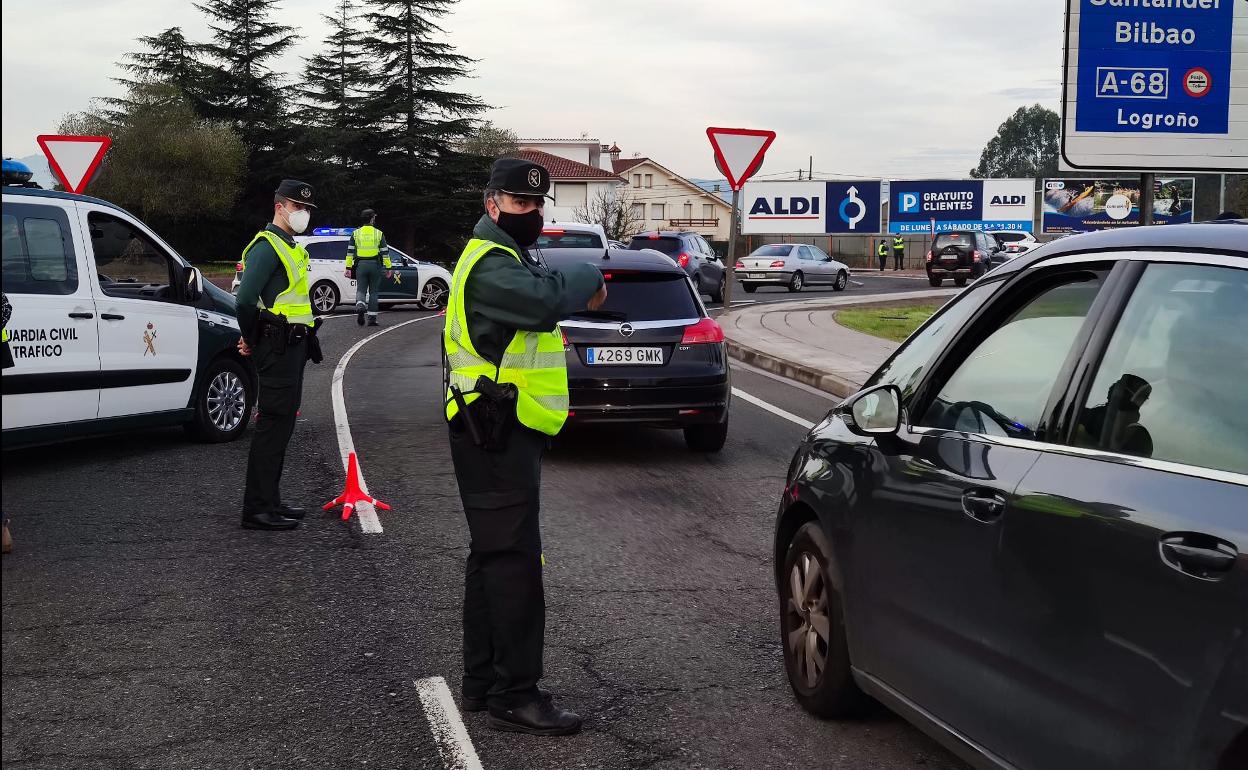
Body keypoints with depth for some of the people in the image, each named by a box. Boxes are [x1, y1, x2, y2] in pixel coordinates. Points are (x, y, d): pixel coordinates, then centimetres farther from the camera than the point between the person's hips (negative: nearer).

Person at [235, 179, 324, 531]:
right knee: (272, 426, -9)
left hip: (291, 348, 10)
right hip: (278, 349, -10)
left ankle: (269, 502, 23)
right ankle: (257, 509, -6)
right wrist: (252, 340, -11)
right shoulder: (267, 245, -13)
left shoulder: (290, 247, 20)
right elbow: (246, 300, -24)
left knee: (281, 425, 15)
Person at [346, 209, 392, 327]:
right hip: (375, 264, -1)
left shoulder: (356, 233, 5)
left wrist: (348, 268, 3)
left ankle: (360, 307, -25)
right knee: (373, 292, 7)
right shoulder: (378, 233, 1)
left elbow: (350, 252, 2)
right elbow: (385, 252, -1)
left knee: (361, 290, 5)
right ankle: (372, 318, 6)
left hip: (360, 265, 1)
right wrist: (389, 268, 3)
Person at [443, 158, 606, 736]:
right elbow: (547, 300, -32)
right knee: (514, 562, -10)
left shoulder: (504, 258, 20)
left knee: (492, 557, 16)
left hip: (502, 433, 11)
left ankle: (482, 682, 26)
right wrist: (589, 274, -15)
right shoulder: (489, 264, -17)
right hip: (497, 435, -11)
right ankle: (514, 696, -5)